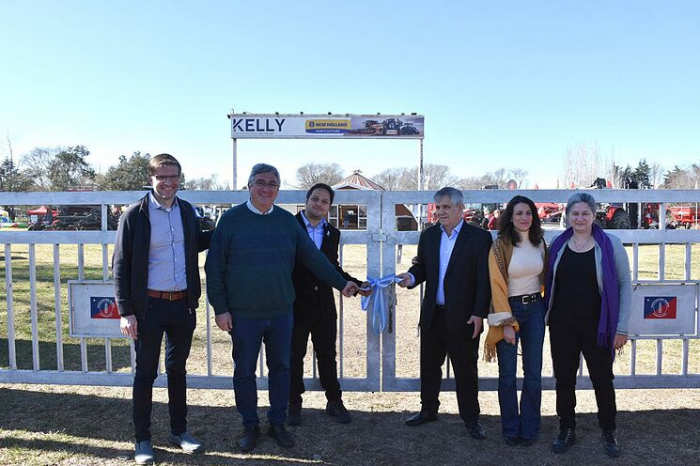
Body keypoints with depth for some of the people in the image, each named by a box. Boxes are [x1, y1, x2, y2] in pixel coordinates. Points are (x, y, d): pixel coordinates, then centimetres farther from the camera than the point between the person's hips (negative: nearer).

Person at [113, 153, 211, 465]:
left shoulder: (186, 210, 5)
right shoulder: (135, 215, -9)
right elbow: (120, 265, -8)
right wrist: (126, 311, -12)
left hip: (183, 304, 4)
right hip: (149, 305, -4)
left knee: (177, 369, 16)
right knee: (146, 373, 7)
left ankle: (179, 431, 30)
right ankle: (143, 439, 23)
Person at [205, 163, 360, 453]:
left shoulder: (287, 221, 3)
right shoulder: (231, 219, -6)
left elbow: (312, 256, 7)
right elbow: (214, 267, -5)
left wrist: (340, 283, 4)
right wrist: (220, 308, -7)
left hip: (281, 312, 3)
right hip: (243, 314, -2)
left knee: (280, 367, 13)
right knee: (244, 371, 10)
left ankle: (277, 423, 31)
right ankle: (250, 426, 29)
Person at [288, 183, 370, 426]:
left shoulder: (332, 233, 8)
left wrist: (357, 284, 5)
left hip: (324, 305, 4)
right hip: (294, 304, -3)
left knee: (327, 356, 12)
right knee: (294, 356, 10)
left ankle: (334, 401, 26)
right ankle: (294, 404, 25)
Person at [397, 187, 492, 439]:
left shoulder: (479, 237, -7)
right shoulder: (429, 235, 8)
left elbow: (484, 278, -9)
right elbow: (421, 265, 12)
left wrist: (479, 313, -13)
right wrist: (411, 277, -11)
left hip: (463, 317, -4)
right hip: (432, 314, 5)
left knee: (466, 368, 6)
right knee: (429, 364, 15)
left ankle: (471, 418, 21)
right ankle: (429, 409, 33)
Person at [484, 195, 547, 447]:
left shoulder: (539, 243, 5)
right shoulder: (500, 246, -9)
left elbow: (544, 277, 16)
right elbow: (497, 285, -11)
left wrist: (546, 307, 7)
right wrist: (507, 323, -15)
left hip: (535, 309, 4)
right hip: (509, 309, -4)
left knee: (533, 373, 7)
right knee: (507, 374, 3)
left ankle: (529, 429, 22)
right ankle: (510, 430, 19)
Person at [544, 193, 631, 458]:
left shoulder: (610, 244, -6)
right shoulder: (558, 245, 2)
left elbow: (624, 285, -3)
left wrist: (622, 327, -6)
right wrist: (547, 316, 2)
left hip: (597, 325, -2)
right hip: (562, 324, 2)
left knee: (602, 379, 8)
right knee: (564, 378, 10)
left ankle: (609, 433, 27)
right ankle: (566, 430, 26)